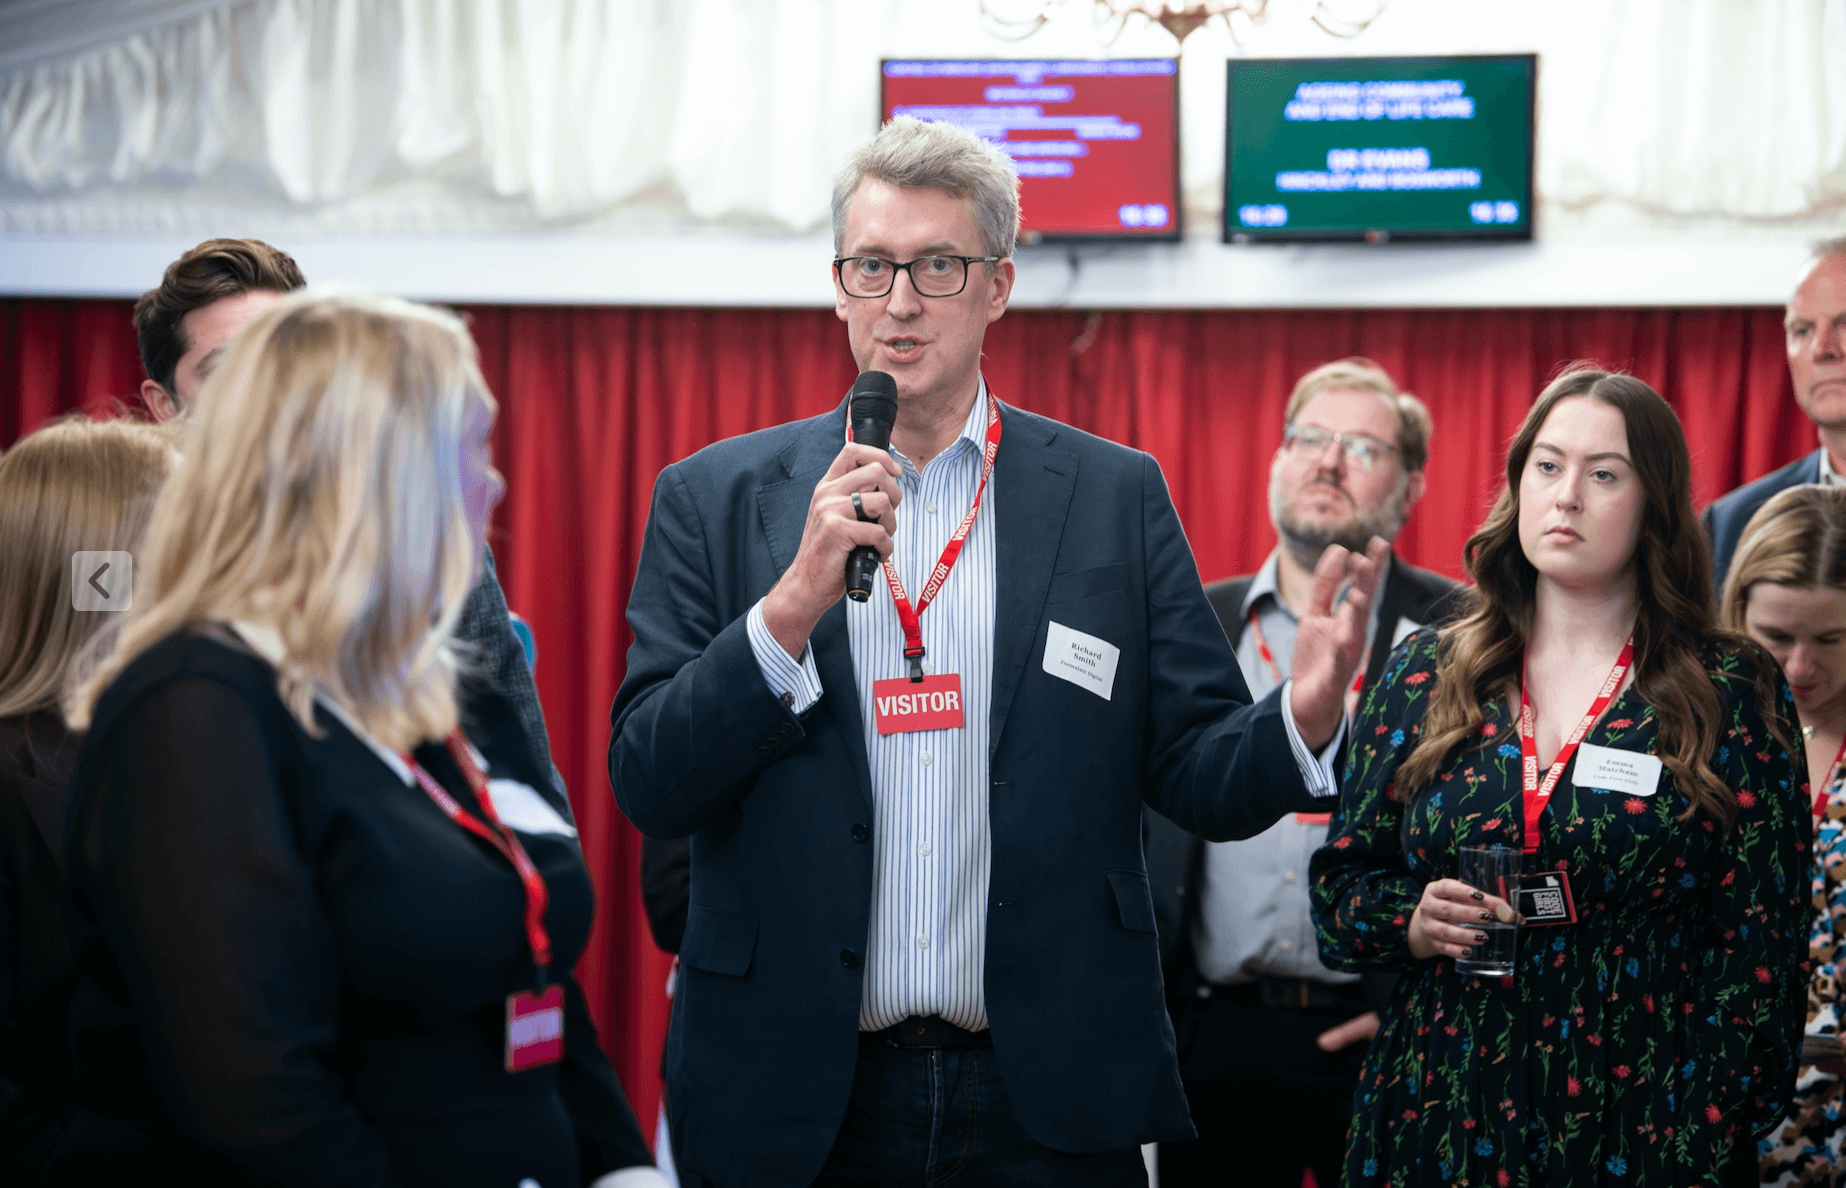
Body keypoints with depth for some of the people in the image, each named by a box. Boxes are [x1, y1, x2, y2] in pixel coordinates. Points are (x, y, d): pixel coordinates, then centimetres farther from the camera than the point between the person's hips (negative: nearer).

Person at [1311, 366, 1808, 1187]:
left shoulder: (1733, 695, -1)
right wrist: (1411, 924, -11)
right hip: (1437, 1121, 2)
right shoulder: (1425, 674, 6)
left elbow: (1758, 942, -4)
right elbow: (1341, 876, 11)